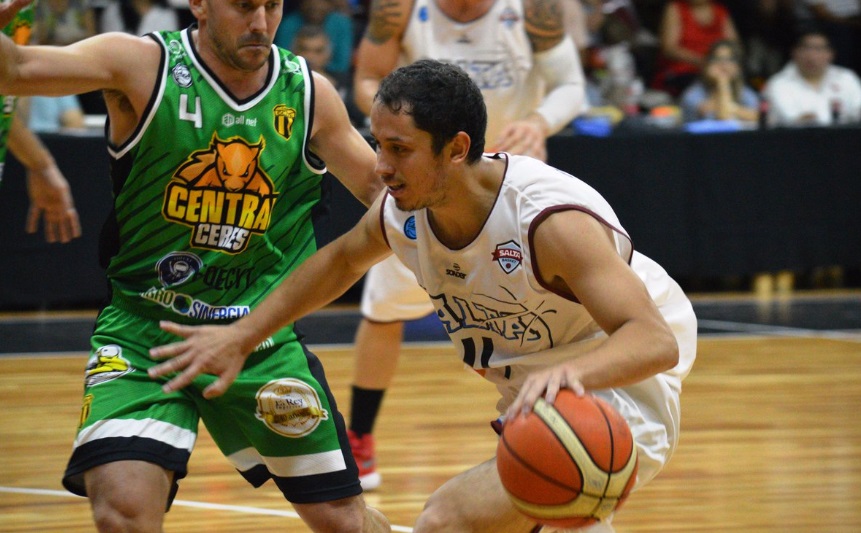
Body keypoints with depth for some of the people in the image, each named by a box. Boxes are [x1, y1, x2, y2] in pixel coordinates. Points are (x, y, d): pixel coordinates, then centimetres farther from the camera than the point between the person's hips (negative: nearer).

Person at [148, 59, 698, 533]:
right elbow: (342, 260, 14)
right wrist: (241, 336, 11)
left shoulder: (551, 220, -33)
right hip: (535, 399, 9)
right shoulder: (403, 212, -11)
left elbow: (654, 340, -42)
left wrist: (571, 370, -62)